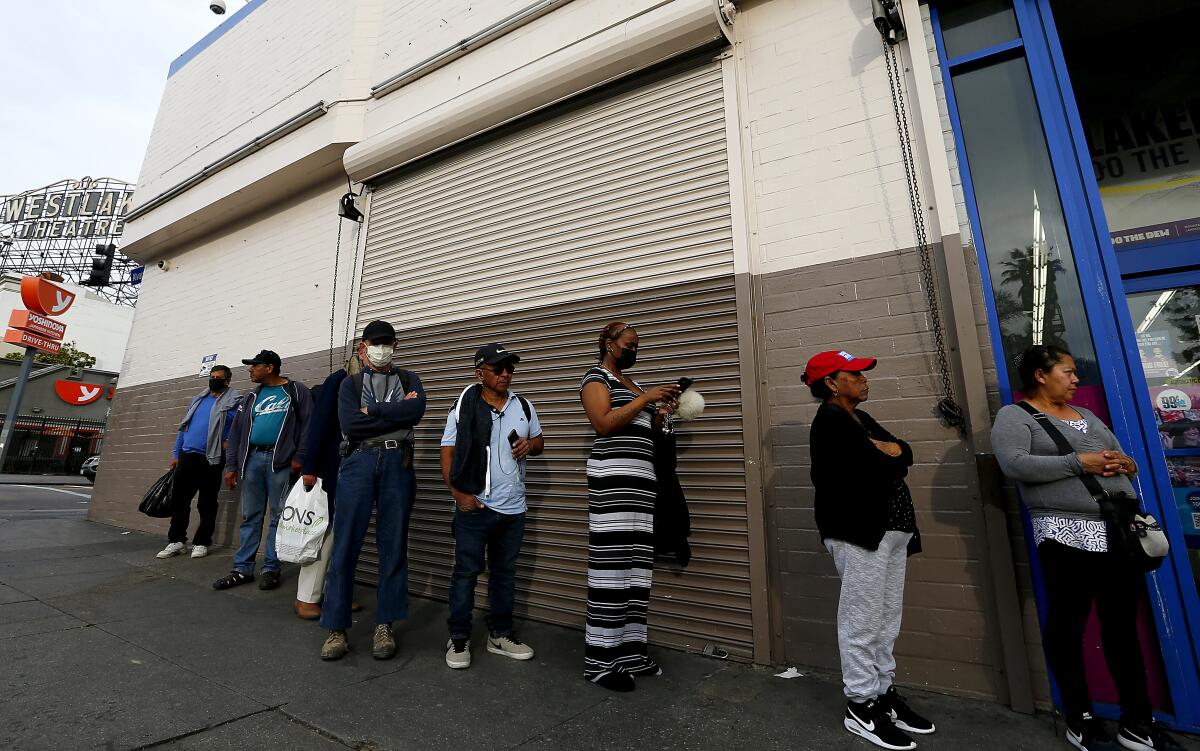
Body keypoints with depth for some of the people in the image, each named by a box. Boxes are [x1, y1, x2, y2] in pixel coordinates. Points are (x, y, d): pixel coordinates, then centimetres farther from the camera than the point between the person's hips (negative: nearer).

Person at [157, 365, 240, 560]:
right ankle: (176, 540, 21)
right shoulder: (197, 399, 16)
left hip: (211, 459, -6)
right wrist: (176, 454, 15)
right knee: (179, 499, 9)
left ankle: (201, 543, 14)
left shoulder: (233, 401, -3)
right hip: (187, 456, 6)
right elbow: (184, 427, 19)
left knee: (207, 504, 4)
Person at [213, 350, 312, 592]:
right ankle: (242, 569, 16)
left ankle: (271, 569, 9)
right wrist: (231, 465, 10)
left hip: (281, 460, -5)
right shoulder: (250, 397, 17)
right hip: (252, 458, 5)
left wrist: (299, 457, -12)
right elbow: (236, 432, 17)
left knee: (278, 516, 1)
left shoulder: (296, 391, 2)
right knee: (250, 516, 9)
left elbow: (307, 425, -5)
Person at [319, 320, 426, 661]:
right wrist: (397, 414, -6)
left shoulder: (408, 379, 15)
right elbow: (350, 424, -5)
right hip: (359, 461, 0)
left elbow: (417, 409, -7)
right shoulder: (350, 383, 13)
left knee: (394, 546, 4)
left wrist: (373, 410, -6)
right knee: (345, 545, 0)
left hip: (398, 463, 1)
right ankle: (336, 628, 13)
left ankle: (385, 625, 16)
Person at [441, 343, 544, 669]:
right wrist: (459, 493, -15)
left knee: (505, 572, 15)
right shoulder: (464, 408, -5)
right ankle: (458, 639, 22)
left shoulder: (524, 406, 7)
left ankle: (500, 635, 30)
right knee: (466, 572, 5)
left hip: (513, 508, 5)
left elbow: (539, 441, 15)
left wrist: (529, 445, -8)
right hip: (474, 507, -4)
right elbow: (447, 454, -6)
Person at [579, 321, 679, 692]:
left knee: (637, 567, 5)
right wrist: (646, 398, -12)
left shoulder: (630, 383, 24)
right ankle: (600, 661, 4)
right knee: (611, 566, -6)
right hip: (612, 477, -8)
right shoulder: (596, 378, 1)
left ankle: (630, 651, 14)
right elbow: (604, 424, -15)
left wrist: (661, 413, 8)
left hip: (641, 479, 8)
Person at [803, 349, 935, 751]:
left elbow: (904, 453, 8)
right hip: (858, 531, -9)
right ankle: (861, 706, 13)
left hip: (889, 528, 10)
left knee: (886, 620, 16)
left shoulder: (860, 418, 17)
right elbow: (877, 467, -19)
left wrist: (882, 451, -9)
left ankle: (883, 692, 29)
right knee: (862, 621, -1)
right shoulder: (830, 421, -13)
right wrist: (891, 458, -2)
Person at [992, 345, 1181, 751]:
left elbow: (1121, 458, 24)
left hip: (1120, 532, 7)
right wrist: (1079, 462, -18)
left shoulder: (1085, 415, 21)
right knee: (1068, 626, 5)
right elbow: (1014, 464, -19)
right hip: (1068, 536, -7)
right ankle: (1080, 718, 19)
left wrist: (1126, 464, 1)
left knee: (1123, 627, 14)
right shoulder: (1014, 416, -5)